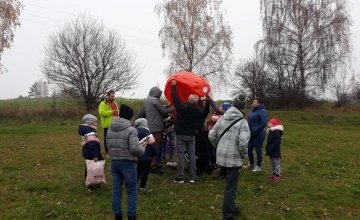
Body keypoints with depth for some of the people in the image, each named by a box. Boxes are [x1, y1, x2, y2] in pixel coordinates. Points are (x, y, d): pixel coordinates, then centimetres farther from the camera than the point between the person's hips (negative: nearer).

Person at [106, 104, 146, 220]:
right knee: (132, 191, 8)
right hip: (127, 163, -6)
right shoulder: (131, 130, -15)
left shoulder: (110, 129, 6)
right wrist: (143, 148, -3)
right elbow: (135, 149, -22)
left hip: (114, 162, 6)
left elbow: (108, 146, 9)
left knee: (116, 190, 14)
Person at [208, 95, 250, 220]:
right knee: (231, 187, 6)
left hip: (222, 157, 6)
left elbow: (211, 135, 4)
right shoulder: (242, 122, -12)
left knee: (229, 184, 24)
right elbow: (243, 142, -22)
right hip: (234, 158, -6)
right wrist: (243, 155, -4)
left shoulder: (222, 118, 3)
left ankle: (230, 207, 40)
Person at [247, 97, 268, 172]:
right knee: (249, 149, 14)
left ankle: (258, 166, 21)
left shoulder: (262, 111, -15)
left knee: (258, 150, 5)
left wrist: (255, 130, -22)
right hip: (251, 134, 8)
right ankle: (251, 164, 33)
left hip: (258, 135, -8)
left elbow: (264, 124, -21)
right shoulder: (252, 111, 9)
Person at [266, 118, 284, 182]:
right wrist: (267, 148, 11)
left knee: (276, 163, 0)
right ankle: (274, 174, 31)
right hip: (271, 152, 10)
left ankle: (277, 175, 8)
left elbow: (277, 143, -25)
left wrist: (270, 148, -22)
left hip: (275, 152, -10)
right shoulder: (271, 131, 10)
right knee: (272, 163, 19)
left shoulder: (277, 132, -21)